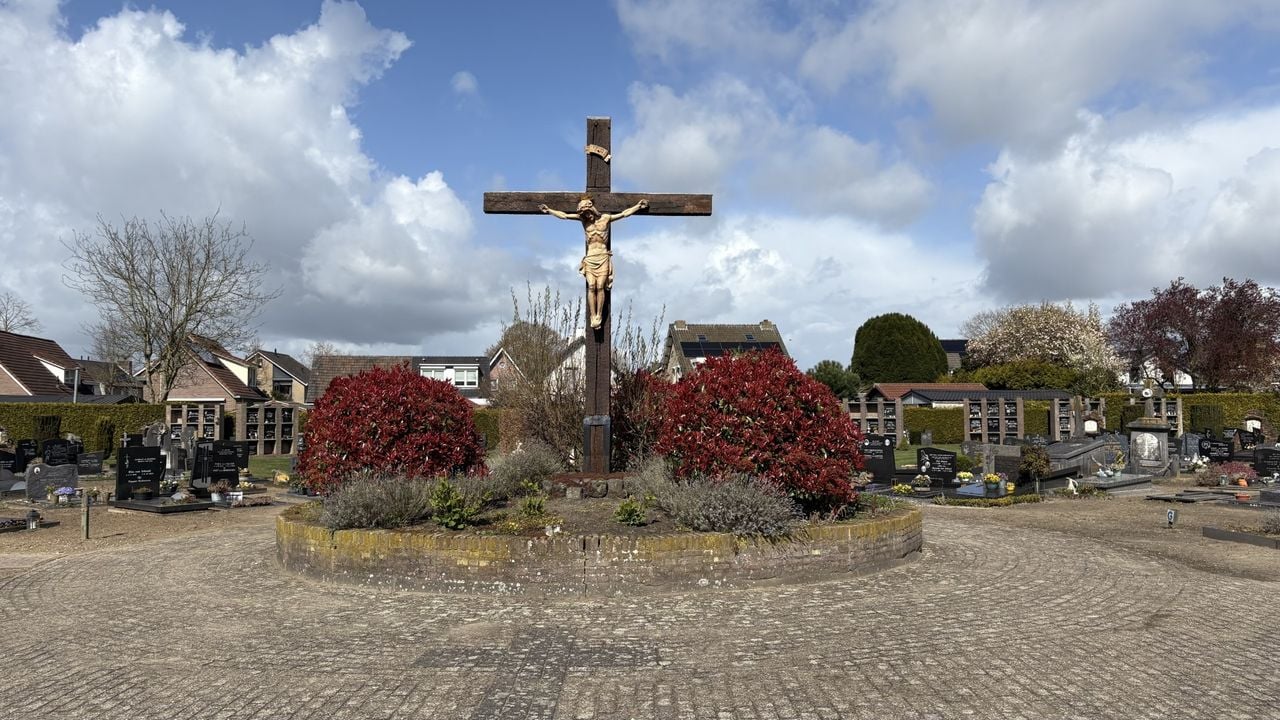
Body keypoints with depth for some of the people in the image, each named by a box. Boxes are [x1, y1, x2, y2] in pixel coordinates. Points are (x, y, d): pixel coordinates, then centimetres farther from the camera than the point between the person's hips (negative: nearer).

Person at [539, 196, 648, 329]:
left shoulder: (605, 218, 3)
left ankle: (599, 316, -4)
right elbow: (564, 215, 6)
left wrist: (638, 206, 1)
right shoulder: (583, 219, 6)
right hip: (590, 258, 1)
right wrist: (549, 210, 4)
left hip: (603, 258, -1)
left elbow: (624, 213, 4)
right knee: (591, 287, -8)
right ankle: (593, 317, -7)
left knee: (600, 287, -8)